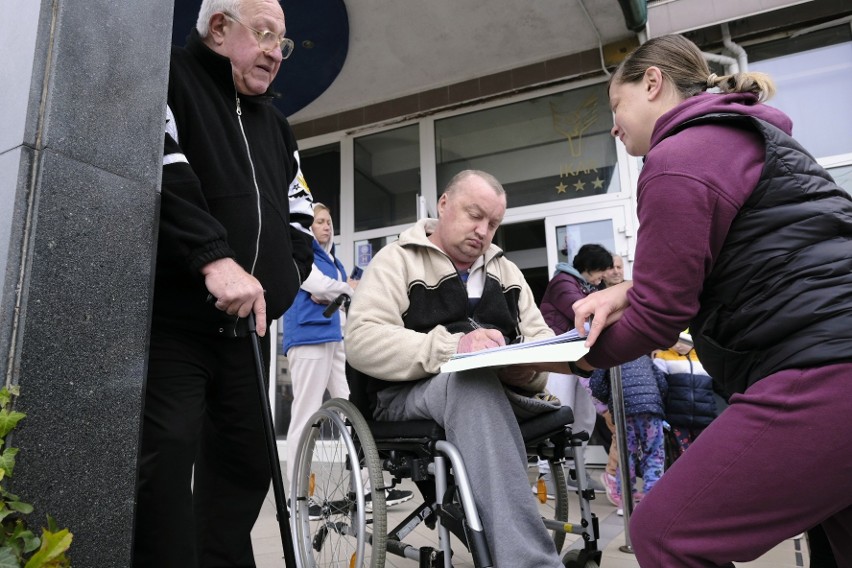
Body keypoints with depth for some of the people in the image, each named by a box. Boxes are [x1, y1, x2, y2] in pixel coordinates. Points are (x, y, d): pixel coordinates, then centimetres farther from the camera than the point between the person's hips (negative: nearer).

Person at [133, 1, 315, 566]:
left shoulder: (275, 124, 22)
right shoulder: (168, 78, 1)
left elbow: (299, 217, 22)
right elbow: (158, 170, -18)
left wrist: (282, 278, 5)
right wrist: (213, 257, -27)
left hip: (244, 329, 7)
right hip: (169, 321, -6)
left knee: (245, 466, 9)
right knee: (166, 462, -10)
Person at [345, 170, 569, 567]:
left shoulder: (506, 271, 20)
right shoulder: (397, 259, 3)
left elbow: (542, 338, 13)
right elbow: (362, 340, -12)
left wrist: (529, 369, -13)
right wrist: (452, 347, -26)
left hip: (504, 390, 6)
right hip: (412, 392, -6)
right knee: (472, 377, -38)